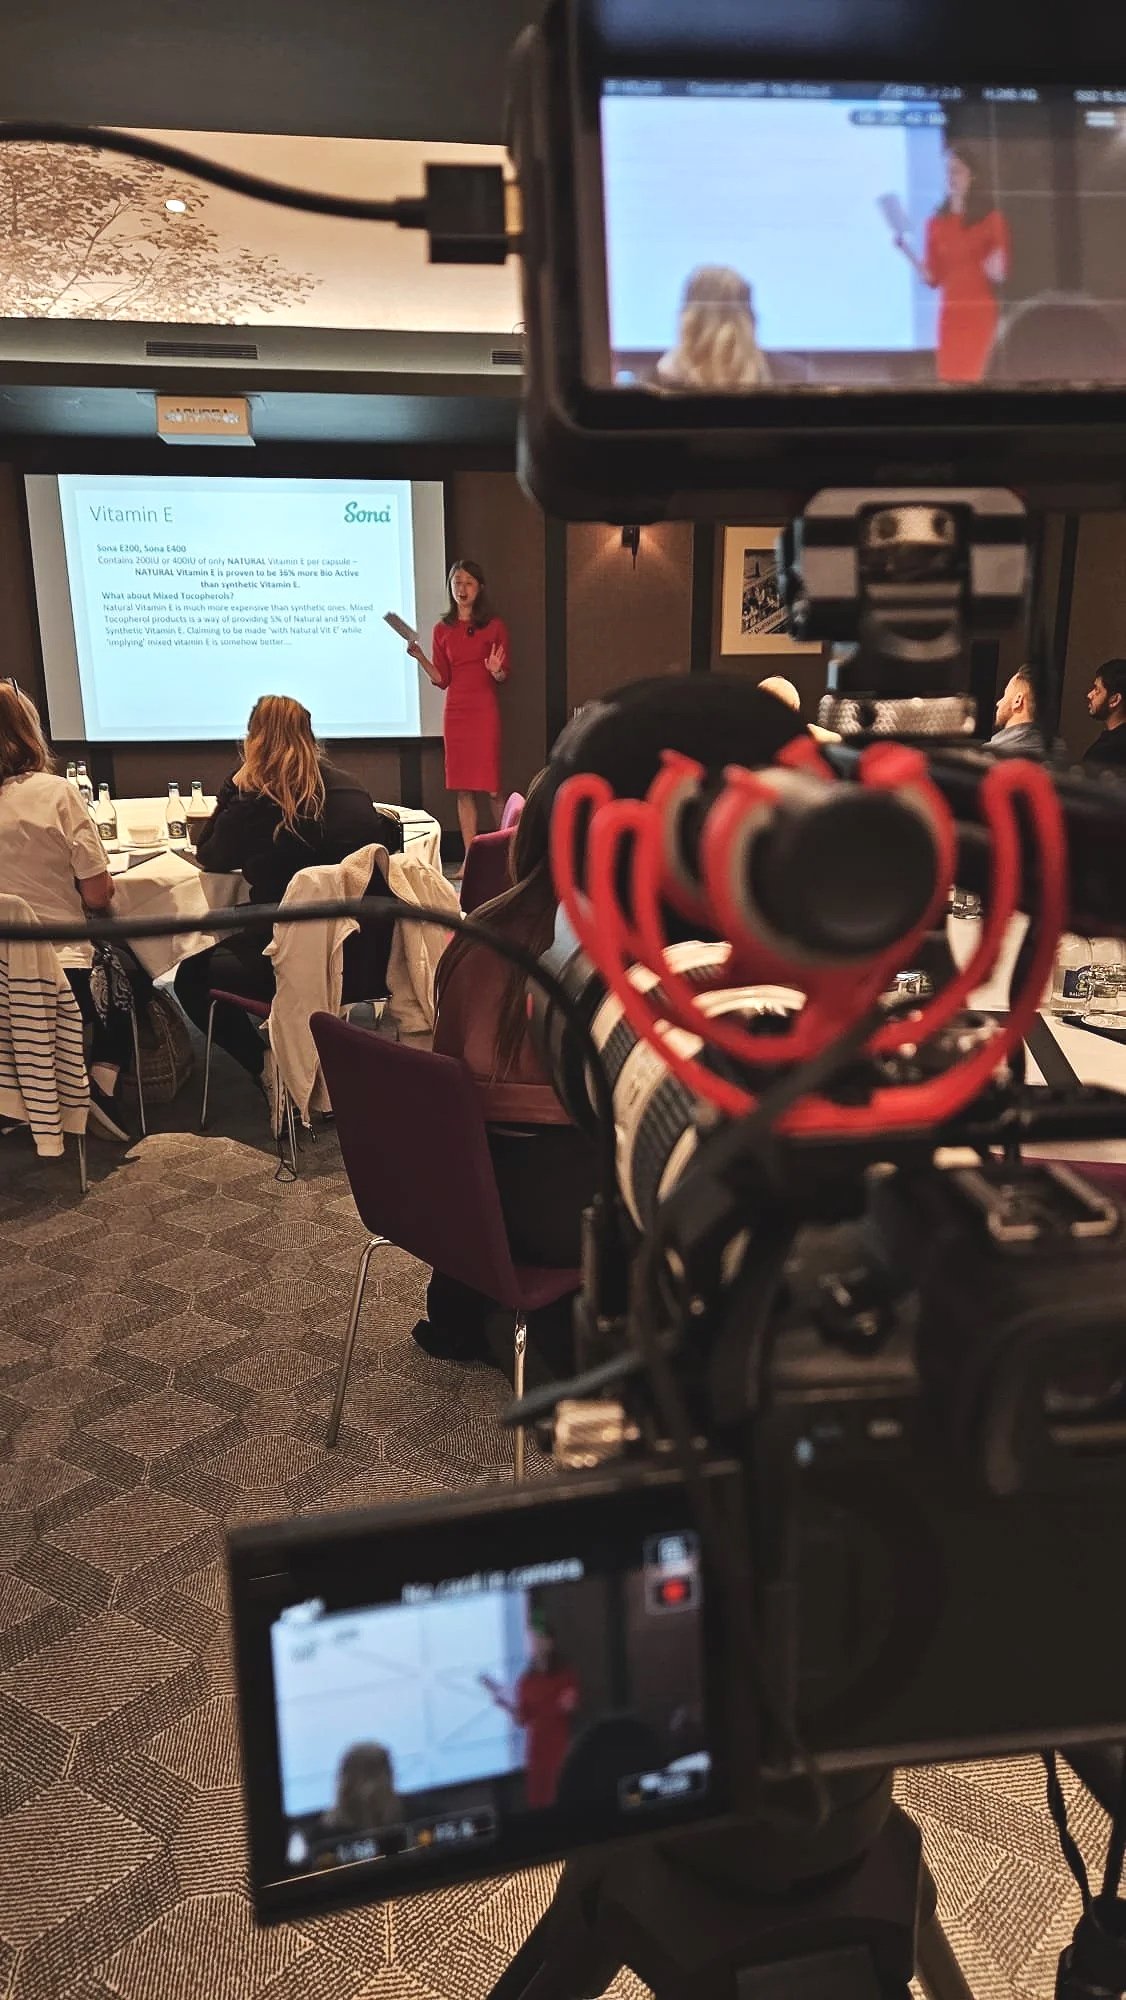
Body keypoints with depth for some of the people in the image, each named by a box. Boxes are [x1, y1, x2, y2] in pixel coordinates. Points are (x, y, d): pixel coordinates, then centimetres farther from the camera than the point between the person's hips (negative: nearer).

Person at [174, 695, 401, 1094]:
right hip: (366, 957, 6)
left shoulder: (253, 805, -13)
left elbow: (208, 859, 5)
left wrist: (234, 785, 3)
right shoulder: (353, 790, 0)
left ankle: (270, 1070, 10)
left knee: (191, 975, 22)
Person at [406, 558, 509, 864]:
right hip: (455, 710, 3)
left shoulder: (495, 626, 3)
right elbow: (441, 679, 9)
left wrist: (497, 672, -19)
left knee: (491, 786, -7)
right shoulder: (443, 629, 11)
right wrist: (419, 657, -5)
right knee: (463, 788, 2)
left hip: (484, 710, -3)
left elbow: (504, 677, 3)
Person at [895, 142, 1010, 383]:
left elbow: (1000, 275, 0)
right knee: (949, 377, 0)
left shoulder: (992, 218, 2)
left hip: (981, 313, -3)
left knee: (970, 378, -5)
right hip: (949, 314, 3)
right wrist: (907, 251, -6)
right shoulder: (937, 223, 10)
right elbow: (933, 278, 5)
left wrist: (996, 270, -23)